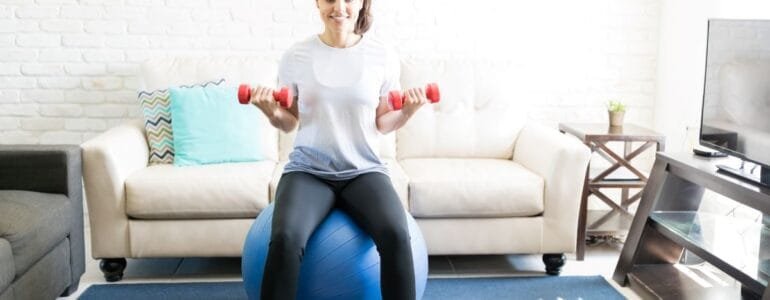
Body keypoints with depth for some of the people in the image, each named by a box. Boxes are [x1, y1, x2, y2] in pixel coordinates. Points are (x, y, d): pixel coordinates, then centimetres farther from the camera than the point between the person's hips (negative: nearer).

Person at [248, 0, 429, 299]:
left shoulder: (383, 55, 1)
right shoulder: (296, 55, 1)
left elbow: (382, 124, 8)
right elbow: (290, 122, 8)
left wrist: (407, 111, -12)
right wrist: (272, 112, -13)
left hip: (364, 170, 1)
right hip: (308, 169, 0)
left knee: (396, 234, -30)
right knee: (285, 238, -30)